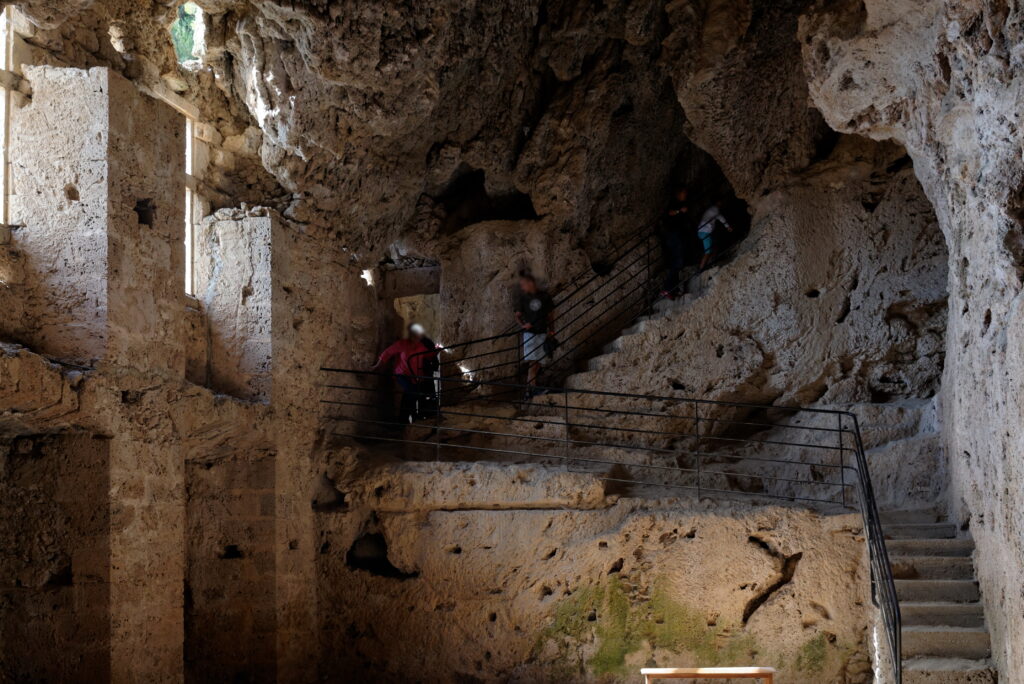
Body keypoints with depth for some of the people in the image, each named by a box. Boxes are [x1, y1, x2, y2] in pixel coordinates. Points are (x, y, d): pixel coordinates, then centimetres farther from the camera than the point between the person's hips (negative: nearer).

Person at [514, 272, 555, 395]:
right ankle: (532, 388, -18)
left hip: (542, 333, 2)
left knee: (538, 363, 1)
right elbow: (517, 316, 10)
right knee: (533, 361, -14)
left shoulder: (545, 297, 5)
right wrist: (522, 325, -10)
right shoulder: (524, 298, 4)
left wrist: (551, 330, 4)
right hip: (529, 333, -2)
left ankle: (529, 387, 7)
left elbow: (551, 314, 13)